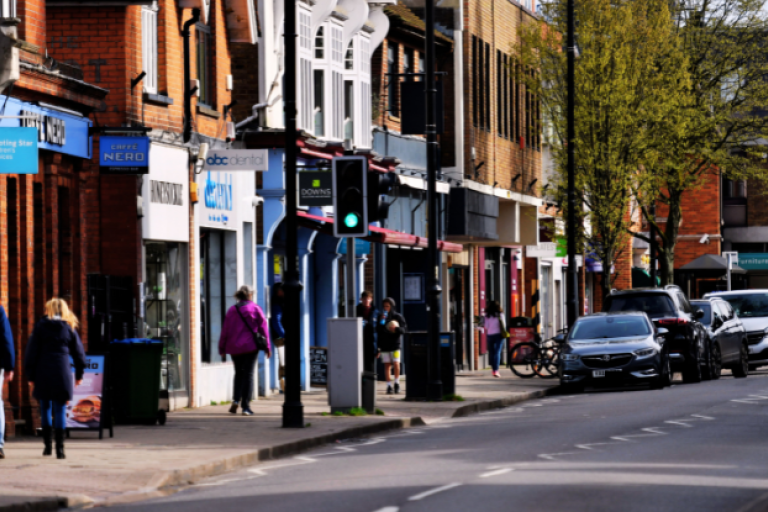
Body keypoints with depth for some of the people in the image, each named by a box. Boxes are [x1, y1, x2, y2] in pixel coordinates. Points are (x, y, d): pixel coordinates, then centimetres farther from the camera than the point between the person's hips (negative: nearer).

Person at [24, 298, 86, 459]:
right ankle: (59, 447, -6)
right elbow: (79, 353, 9)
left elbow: (31, 352, 0)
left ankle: (47, 444, 11)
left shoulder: (41, 327, 2)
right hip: (63, 373, 0)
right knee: (60, 410, 1)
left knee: (45, 408, 14)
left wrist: (31, 375, 6)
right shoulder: (69, 328, 5)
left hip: (43, 374, 0)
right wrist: (79, 374, 20)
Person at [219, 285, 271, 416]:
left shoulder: (232, 310, 4)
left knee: (239, 373, 18)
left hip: (234, 348, 3)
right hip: (250, 346, -3)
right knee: (248, 375, 1)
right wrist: (268, 347, 4)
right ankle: (246, 406, -4)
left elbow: (225, 331, 6)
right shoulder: (255, 309, -2)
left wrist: (222, 349, 13)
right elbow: (263, 328, -2)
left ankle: (236, 400, 0)